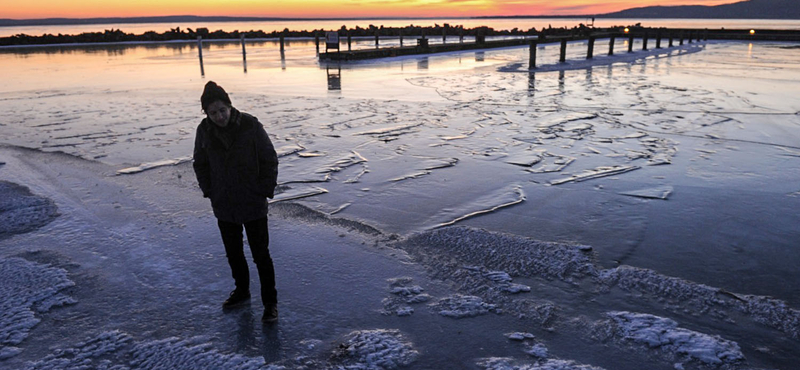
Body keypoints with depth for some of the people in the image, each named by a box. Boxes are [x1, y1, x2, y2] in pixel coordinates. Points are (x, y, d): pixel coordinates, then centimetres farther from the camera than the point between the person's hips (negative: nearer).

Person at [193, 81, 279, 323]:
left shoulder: (250, 125, -14)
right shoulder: (204, 131, -3)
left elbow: (269, 160, -8)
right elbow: (200, 164, 11)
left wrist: (266, 191, -11)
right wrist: (209, 192, 3)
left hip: (253, 205, -4)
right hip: (223, 207, 4)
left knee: (261, 254, 3)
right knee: (233, 253, 19)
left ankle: (270, 302, 17)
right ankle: (242, 292, 41)